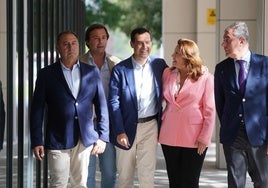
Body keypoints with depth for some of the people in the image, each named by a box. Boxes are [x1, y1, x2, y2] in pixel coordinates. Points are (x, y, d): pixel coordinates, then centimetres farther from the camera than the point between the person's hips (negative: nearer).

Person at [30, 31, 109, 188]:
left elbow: (102, 106, 9)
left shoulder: (92, 72, 8)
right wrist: (37, 141, -4)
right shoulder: (46, 74, 2)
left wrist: (103, 137, 3)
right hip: (58, 140, -2)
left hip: (85, 139, 2)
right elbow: (37, 110, 1)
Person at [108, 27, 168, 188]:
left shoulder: (159, 65, 2)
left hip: (150, 126, 1)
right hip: (127, 127, -1)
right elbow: (113, 102, -5)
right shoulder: (120, 69, -4)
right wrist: (119, 131, -11)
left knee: (147, 173, -2)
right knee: (125, 175, 9)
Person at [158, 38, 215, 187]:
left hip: (194, 139, -4)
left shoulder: (206, 78, -5)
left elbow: (210, 111, -6)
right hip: (169, 136, 4)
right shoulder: (168, 73, 7)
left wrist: (204, 138, -9)